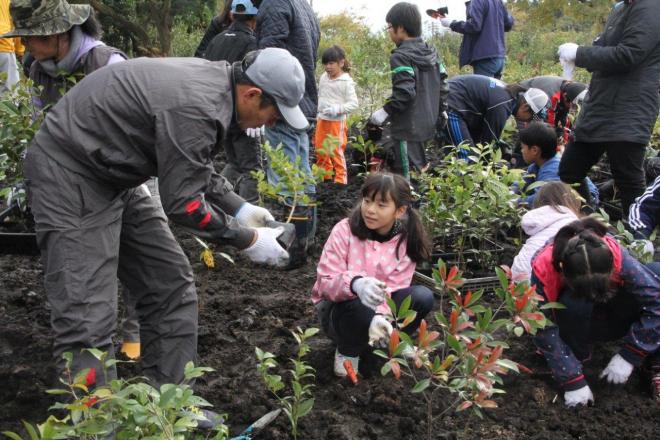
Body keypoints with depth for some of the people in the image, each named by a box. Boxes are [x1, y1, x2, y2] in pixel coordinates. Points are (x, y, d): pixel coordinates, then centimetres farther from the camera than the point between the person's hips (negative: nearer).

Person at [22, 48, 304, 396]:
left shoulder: (214, 80, 1)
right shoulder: (197, 107, -29)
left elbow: (192, 167, 16)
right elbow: (183, 203, -24)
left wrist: (239, 208, 10)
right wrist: (248, 240, -13)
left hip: (114, 177, 10)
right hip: (70, 175, -10)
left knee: (172, 288, 9)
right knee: (88, 318, -11)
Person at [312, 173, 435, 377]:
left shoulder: (406, 240, -10)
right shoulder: (344, 231, -18)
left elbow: (393, 288, -16)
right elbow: (325, 281, -23)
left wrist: (381, 315, -39)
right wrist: (355, 284, -45)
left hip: (383, 305, 3)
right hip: (339, 307, -3)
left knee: (423, 297, -22)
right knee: (360, 308, -37)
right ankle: (347, 352, -4)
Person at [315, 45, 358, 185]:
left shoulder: (346, 82, -13)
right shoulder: (324, 78, 6)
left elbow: (353, 103, -15)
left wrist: (337, 109, -26)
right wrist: (318, 113, 17)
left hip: (337, 121, -7)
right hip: (322, 119, 7)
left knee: (336, 151, -3)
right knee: (320, 150, 14)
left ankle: (341, 178, 9)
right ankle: (325, 174, 29)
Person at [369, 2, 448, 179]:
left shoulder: (401, 56, -17)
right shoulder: (431, 52, 10)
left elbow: (404, 92, -25)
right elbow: (442, 84, 14)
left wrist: (385, 111, -17)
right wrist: (441, 110, 24)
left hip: (408, 126, -9)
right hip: (427, 122, 9)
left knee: (406, 174, -4)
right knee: (419, 167, 20)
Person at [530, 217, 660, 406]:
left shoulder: (616, 256, -33)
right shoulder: (543, 270, -34)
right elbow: (545, 332, -28)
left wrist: (628, 356, -28)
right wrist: (572, 382, -29)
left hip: (613, 318, 2)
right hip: (575, 325, -2)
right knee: (574, 304, -39)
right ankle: (578, 354, -11)